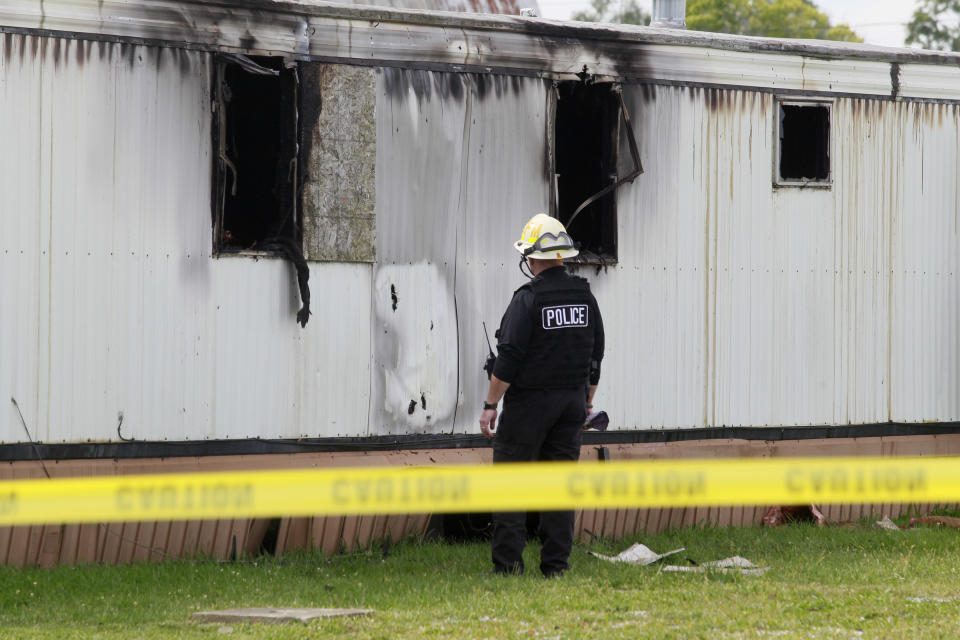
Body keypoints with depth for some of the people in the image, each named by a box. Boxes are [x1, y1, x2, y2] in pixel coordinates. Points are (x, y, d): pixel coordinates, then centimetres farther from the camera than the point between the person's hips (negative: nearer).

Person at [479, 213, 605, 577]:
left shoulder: (528, 300, -14)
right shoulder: (584, 297, 6)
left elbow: (509, 359, -16)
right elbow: (596, 355, 13)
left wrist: (490, 405, -11)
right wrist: (587, 402, 21)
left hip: (530, 403, -6)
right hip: (572, 403, 6)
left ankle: (508, 562, -6)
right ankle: (556, 564, 6)